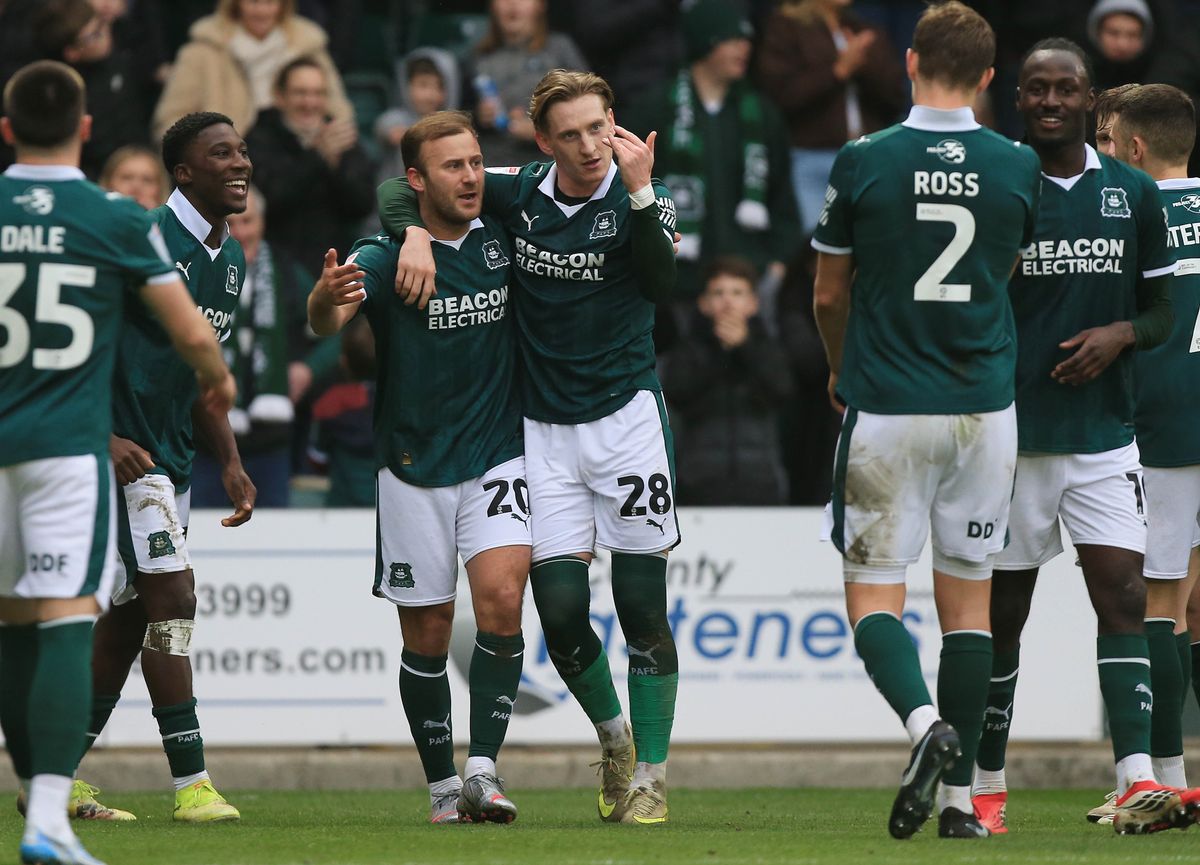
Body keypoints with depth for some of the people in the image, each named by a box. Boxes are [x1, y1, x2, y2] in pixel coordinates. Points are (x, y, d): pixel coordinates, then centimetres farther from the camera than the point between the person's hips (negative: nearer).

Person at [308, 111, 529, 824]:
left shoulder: (503, 235, 0)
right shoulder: (385, 256, -10)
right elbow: (327, 322, -28)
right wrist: (326, 301, -52)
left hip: (498, 457, 1)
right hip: (415, 468, -1)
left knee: (501, 598, -19)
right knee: (427, 635, 5)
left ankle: (483, 771, -16)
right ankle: (442, 786, 19)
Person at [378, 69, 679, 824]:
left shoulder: (641, 199, -7)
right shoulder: (517, 194, 1)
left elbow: (661, 286, -25)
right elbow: (402, 184, 9)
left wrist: (639, 193, -33)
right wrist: (414, 232, -11)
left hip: (626, 415, -2)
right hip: (545, 427, 2)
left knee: (643, 611, -5)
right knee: (560, 607, -2)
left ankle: (650, 778, 2)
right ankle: (613, 737, 24)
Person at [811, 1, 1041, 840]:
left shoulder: (861, 163, -7)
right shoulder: (1018, 167, -1)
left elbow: (829, 296, 5)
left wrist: (842, 370, 26)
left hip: (886, 412, -2)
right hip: (986, 409, 2)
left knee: (873, 593, 4)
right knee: (969, 597, 10)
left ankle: (925, 723, -23)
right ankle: (959, 798, 7)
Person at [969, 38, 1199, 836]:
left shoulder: (1134, 195, 7)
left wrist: (1120, 333, -9)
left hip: (1105, 437, 2)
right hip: (1013, 435, -1)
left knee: (1123, 597, -11)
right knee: (1002, 614, 5)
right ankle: (988, 788, 17)